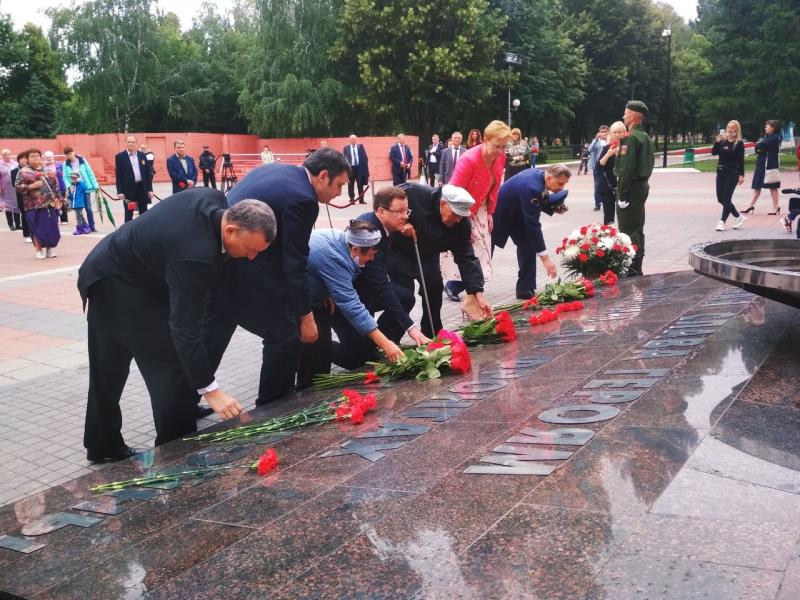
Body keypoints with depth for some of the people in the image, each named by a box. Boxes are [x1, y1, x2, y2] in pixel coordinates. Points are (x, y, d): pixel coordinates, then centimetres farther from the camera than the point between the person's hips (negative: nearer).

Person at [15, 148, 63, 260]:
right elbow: (18, 187, -3)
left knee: (52, 227, 3)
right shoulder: (23, 172, 1)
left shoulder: (48, 170, 11)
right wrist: (32, 186, -15)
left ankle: (50, 249, 17)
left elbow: (55, 185, 14)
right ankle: (39, 250, 9)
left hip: (50, 204, 3)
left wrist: (58, 199, 6)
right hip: (34, 206, -3)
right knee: (37, 228, -2)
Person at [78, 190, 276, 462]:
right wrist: (210, 389, -32)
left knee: (108, 373, 20)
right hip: (117, 287, -9)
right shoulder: (194, 255, -37)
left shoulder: (215, 201, -14)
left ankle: (102, 446, 34)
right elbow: (186, 328, -35)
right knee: (171, 368, -8)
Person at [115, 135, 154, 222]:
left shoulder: (142, 155, 8)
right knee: (128, 214, 2)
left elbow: (148, 173, 8)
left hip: (142, 188, 3)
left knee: (144, 213, 10)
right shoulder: (120, 156, -1)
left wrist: (150, 189, 3)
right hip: (128, 189, -3)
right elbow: (118, 176, -4)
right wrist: (120, 191, -11)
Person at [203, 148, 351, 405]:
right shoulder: (302, 200, -15)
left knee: (212, 336, 20)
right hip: (246, 269, -9)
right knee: (286, 334, 5)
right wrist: (305, 316, -6)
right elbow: (295, 264, -14)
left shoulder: (274, 169, 12)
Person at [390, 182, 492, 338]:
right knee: (403, 294, -12)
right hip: (398, 250, -4)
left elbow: (466, 259, -21)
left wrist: (478, 294, -29)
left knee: (435, 288, 0)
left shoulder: (461, 224, -22)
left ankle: (433, 337, 18)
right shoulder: (413, 194, -35)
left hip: (427, 254, 5)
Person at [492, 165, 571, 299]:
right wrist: (544, 257, -38)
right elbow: (533, 224, -39)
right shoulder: (531, 187, -39)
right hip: (497, 214, -8)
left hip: (516, 213, 8)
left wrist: (554, 207, -15)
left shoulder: (539, 175, -13)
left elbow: (540, 201, 7)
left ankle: (525, 289, 0)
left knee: (528, 244, -4)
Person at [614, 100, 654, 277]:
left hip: (632, 187, -10)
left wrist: (622, 195, -21)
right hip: (642, 185, 10)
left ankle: (632, 270, -4)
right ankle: (636, 268, 23)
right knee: (637, 229, 15)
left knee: (629, 231, -6)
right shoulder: (645, 137, 14)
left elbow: (627, 169, -21)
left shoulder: (631, 138, -16)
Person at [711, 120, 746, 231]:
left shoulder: (739, 143, -5)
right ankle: (738, 217, 23)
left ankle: (722, 222, -4)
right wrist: (717, 141, -12)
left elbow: (741, 160, -9)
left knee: (726, 198, -8)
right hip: (720, 172, 6)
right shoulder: (723, 141, 9)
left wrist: (741, 175, -14)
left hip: (732, 173, -6)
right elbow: (714, 152, 1)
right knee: (720, 198, 7)